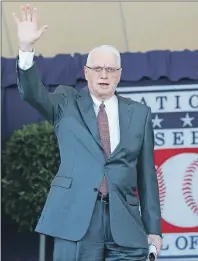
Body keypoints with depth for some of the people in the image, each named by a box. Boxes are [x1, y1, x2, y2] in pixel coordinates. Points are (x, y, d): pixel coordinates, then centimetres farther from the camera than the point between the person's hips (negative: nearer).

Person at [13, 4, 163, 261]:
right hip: (76, 216, -1)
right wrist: (26, 48, -23)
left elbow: (146, 173, 11)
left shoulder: (139, 113, 12)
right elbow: (31, 92, -7)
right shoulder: (67, 103, 10)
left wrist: (153, 228, 9)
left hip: (125, 222, 2)